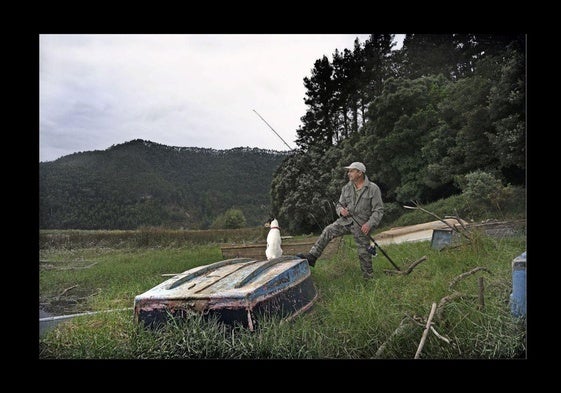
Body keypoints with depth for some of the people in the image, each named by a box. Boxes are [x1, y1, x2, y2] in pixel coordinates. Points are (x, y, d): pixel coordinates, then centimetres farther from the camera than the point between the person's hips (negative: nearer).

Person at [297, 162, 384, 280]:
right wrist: (341, 210, -13)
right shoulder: (346, 188, 6)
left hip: (362, 225, -4)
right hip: (346, 220, 4)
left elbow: (378, 210, -10)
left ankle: (368, 277, 21)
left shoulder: (373, 189, -9)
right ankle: (311, 257, -14)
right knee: (327, 231, -14)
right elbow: (339, 204, 13)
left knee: (364, 252, 2)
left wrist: (370, 224, -22)